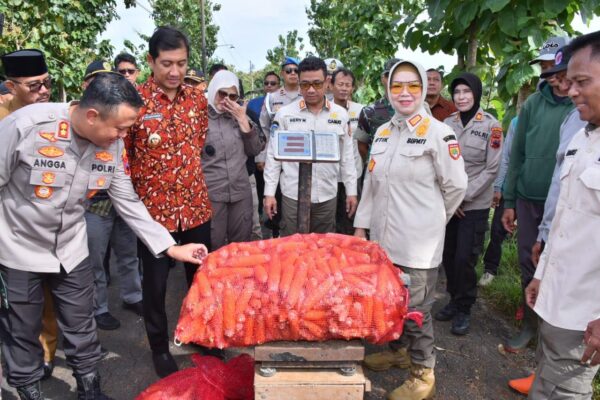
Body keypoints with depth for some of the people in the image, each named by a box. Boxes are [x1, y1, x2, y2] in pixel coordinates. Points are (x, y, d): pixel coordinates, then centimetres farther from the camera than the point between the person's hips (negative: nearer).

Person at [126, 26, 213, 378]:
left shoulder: (198, 98, 1)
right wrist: (136, 194, -2)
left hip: (196, 205, 4)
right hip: (154, 207, -3)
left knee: (201, 276, 17)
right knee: (155, 283, 11)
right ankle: (160, 348, 33)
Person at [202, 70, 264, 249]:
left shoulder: (239, 115, 9)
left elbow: (255, 150, 6)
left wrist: (244, 121, -4)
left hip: (241, 191, 4)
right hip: (210, 194, -4)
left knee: (242, 245, 15)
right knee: (214, 248, 4)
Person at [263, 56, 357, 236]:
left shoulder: (340, 115, 4)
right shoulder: (284, 113, -2)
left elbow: (347, 156, 9)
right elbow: (274, 155, 1)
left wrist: (351, 191, 7)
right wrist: (269, 192, -3)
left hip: (327, 196, 2)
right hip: (293, 195, -2)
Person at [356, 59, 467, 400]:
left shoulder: (438, 133, -10)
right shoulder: (383, 132, 10)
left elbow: (456, 186, -6)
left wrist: (431, 219, 3)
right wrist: (362, 224, 12)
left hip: (418, 243, -6)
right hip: (383, 238, 6)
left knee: (416, 308, 4)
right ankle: (399, 350, 42)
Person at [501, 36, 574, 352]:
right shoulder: (533, 103, 3)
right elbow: (517, 155, 6)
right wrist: (509, 202, 5)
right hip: (529, 201, 3)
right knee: (529, 266, 12)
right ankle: (530, 323, 29)